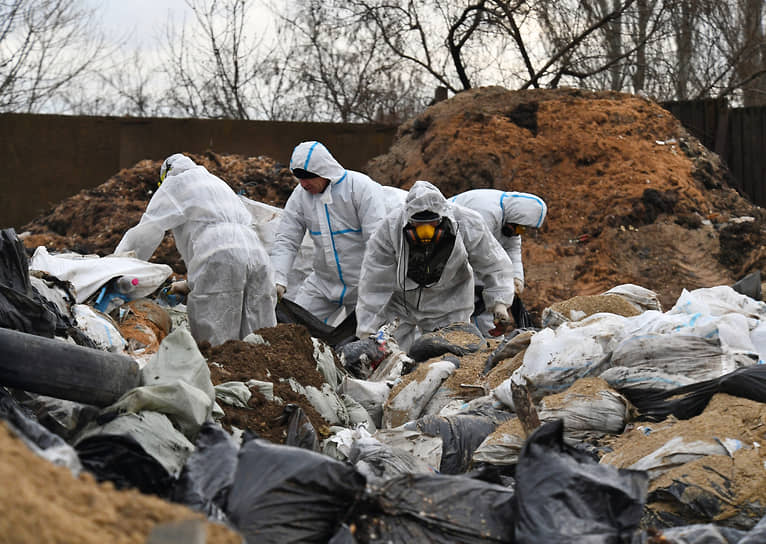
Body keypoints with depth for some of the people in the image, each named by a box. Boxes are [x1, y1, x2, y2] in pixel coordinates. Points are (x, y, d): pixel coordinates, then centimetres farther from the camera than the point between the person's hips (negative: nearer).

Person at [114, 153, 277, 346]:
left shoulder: (175, 184, 17)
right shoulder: (219, 183, 39)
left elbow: (147, 231, 10)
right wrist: (191, 284, 37)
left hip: (219, 258, -6)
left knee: (215, 346, -15)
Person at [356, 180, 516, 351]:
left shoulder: (468, 225, -24)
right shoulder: (389, 229, -27)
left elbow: (492, 264, -7)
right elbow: (374, 283, -20)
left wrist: (499, 302, -18)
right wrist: (367, 330, -20)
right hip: (401, 303, 0)